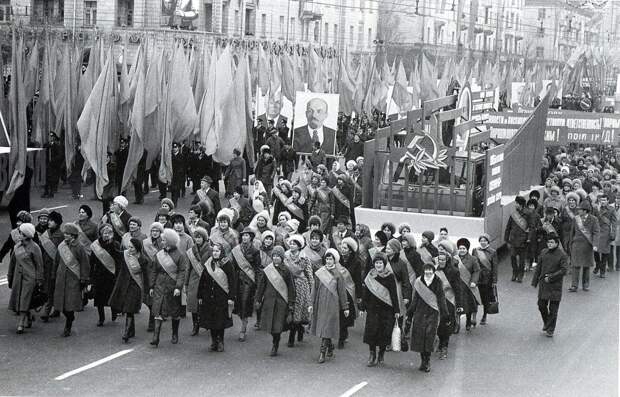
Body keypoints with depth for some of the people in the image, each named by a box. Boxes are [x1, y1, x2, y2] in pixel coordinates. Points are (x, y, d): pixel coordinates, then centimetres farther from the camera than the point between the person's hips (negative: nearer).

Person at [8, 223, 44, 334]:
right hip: (18, 277, 6)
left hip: (30, 277, -6)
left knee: (24, 301, -8)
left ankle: (21, 324, -7)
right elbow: (13, 262, 15)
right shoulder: (17, 246, 6)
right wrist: (10, 276, 16)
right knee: (17, 299, 9)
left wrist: (39, 280, -7)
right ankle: (28, 319, 26)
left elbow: (39, 265, -7)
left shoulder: (34, 248, -10)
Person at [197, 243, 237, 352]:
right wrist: (200, 296, 10)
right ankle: (214, 342, 16)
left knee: (221, 321, -1)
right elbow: (202, 281, 12)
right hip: (208, 298, 4)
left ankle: (220, 342, 12)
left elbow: (232, 281, -7)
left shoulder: (227, 264, -5)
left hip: (222, 297, -4)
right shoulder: (208, 264, 7)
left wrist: (231, 297, -12)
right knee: (211, 320, 5)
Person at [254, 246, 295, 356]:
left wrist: (291, 304, -2)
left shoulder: (286, 271, 0)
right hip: (268, 301, 2)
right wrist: (258, 300, 4)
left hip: (281, 302, -1)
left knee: (277, 326, -4)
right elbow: (260, 286, 7)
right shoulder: (266, 271, 3)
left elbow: (291, 288, 2)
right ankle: (275, 343, 26)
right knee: (270, 325, 2)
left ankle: (275, 346, 9)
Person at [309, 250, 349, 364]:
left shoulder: (337, 275, -1)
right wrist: (311, 304, 2)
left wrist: (345, 307, 4)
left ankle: (322, 353, -7)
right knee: (321, 328, 8)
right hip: (320, 304, 3)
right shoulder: (319, 273, 5)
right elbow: (315, 289, 8)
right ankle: (330, 347, 28)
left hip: (332, 305, -3)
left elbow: (342, 292, 3)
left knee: (326, 329, -8)